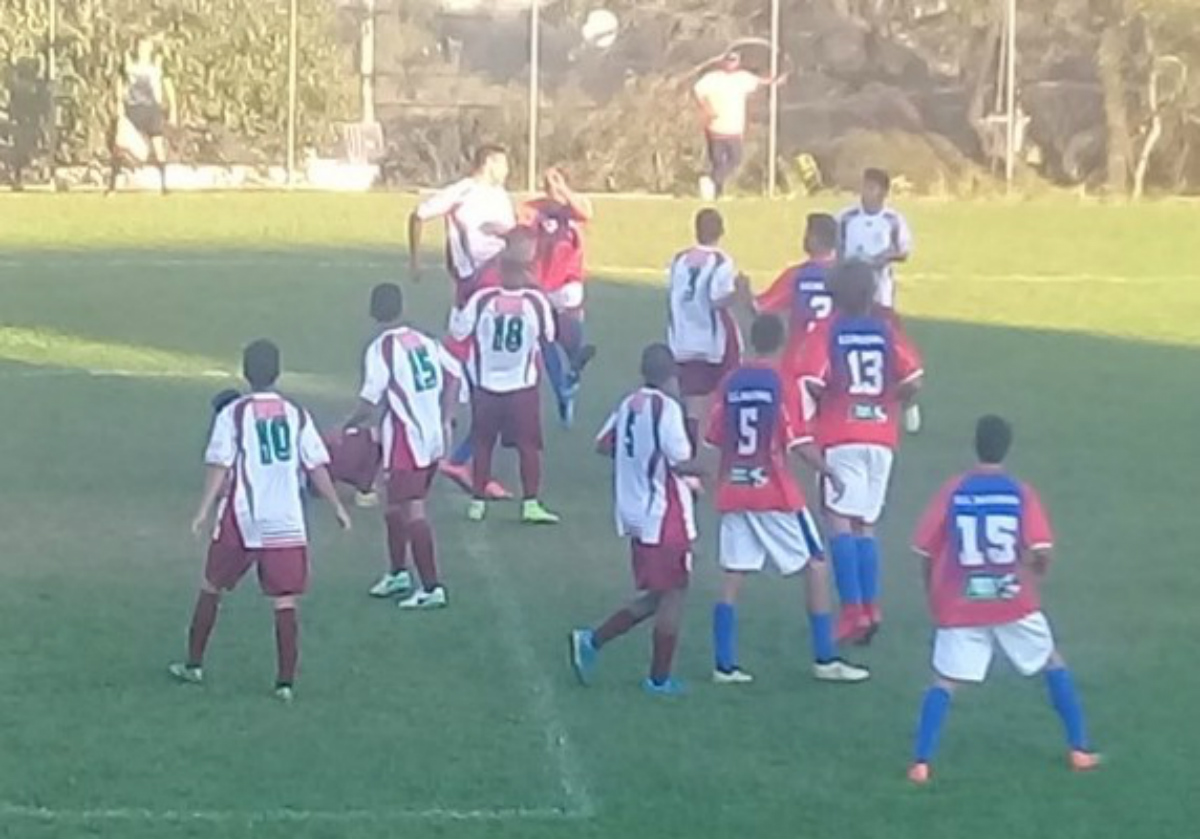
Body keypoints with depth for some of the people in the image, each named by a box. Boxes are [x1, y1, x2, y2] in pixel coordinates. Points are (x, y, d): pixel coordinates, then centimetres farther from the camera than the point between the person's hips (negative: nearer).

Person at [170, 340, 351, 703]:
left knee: (211, 589, 17)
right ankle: (285, 682, 0)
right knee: (286, 604, 3)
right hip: (287, 524, 1)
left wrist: (204, 509, -11)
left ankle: (193, 665, 25)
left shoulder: (232, 414, -3)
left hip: (241, 521, -1)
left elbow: (219, 465, -11)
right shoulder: (297, 415, 4)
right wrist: (337, 507, 10)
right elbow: (317, 467, 2)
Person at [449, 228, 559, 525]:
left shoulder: (481, 299, -14)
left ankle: (478, 503, 16)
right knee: (528, 445, 7)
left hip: (485, 386, 1)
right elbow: (548, 338, 4)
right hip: (523, 387, -1)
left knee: (482, 444, 13)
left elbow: (458, 333, -5)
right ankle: (530, 503, 4)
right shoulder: (537, 301, -13)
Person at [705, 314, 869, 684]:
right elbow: (799, 445, -13)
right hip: (775, 494, -5)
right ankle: (825, 660, 7)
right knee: (816, 567, 7)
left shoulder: (731, 383, 4)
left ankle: (725, 665, 3)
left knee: (731, 579, 6)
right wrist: (828, 471, 1)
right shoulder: (781, 383, -9)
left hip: (733, 495, 5)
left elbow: (715, 439, 6)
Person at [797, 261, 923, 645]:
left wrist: (820, 403, 7)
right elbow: (913, 379, -3)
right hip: (882, 436, 4)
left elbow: (812, 382, -15)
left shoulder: (826, 330, -2)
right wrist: (888, 403, 14)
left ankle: (853, 612, -12)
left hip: (840, 436, -4)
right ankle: (871, 608, 8)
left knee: (841, 522, -3)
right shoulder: (887, 327, 6)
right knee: (865, 525, 13)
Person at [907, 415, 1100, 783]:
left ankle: (921, 763, -10)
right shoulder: (1021, 492, -4)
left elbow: (926, 551, -2)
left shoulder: (953, 491, -2)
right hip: (1014, 602, 0)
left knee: (944, 682, 4)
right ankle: (1079, 750, 21)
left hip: (959, 606, 0)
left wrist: (935, 595, 13)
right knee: (1053, 665, 20)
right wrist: (1033, 578, 7)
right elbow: (1042, 551, -15)